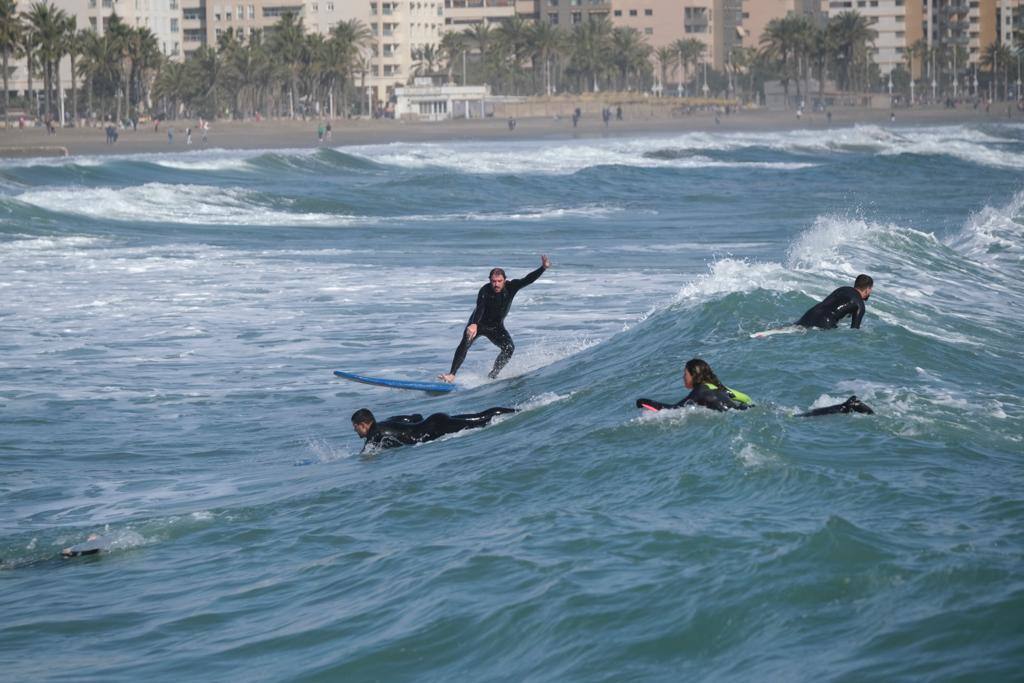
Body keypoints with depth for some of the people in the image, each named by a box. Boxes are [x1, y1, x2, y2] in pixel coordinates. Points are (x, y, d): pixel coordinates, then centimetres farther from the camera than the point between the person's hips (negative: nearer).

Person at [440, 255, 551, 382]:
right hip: (478, 323, -3)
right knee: (465, 344, -26)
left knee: (509, 348, -19)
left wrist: (543, 268, -36)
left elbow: (528, 280, -21)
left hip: (496, 327, 3)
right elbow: (479, 308, -44)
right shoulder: (485, 291, -29)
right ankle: (452, 375, -27)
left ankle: (492, 376, -9)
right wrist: (474, 325, -61)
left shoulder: (511, 287, -17)